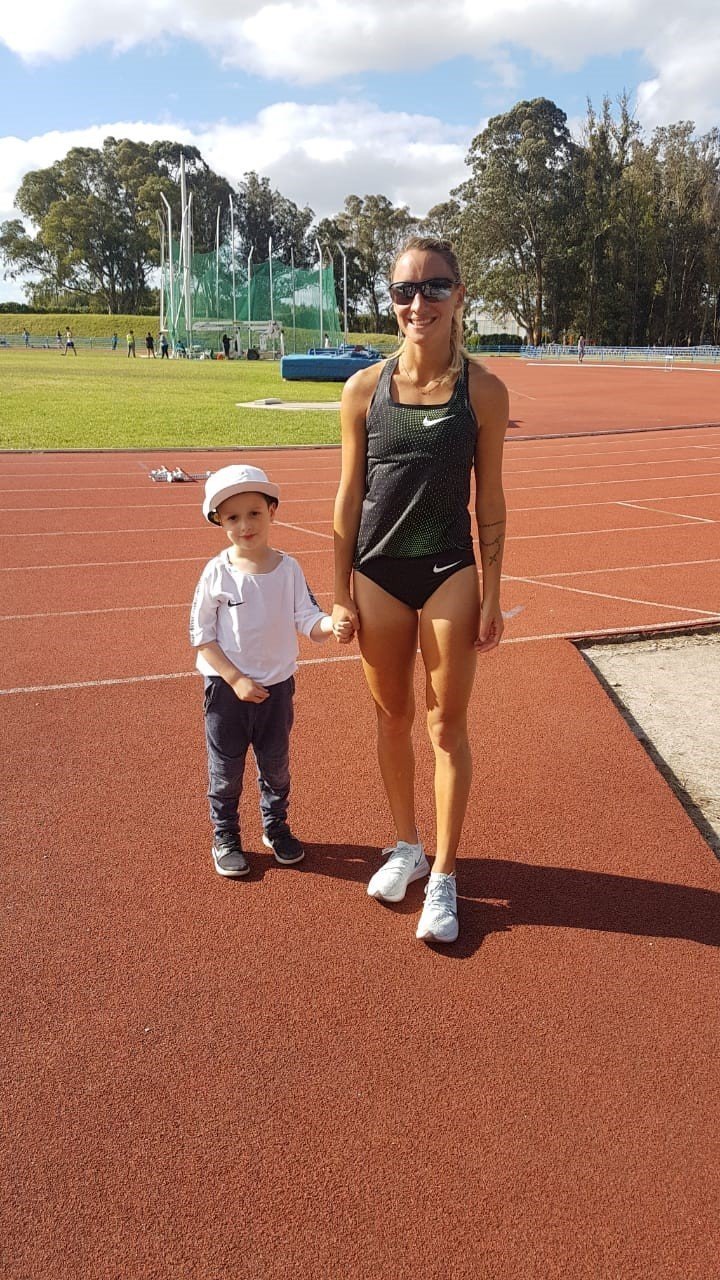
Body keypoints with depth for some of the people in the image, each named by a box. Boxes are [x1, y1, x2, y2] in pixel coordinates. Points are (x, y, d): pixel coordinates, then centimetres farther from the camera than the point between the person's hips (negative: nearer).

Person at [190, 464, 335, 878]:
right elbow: (201, 635, -9)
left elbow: (308, 620, -9)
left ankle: (276, 828, 38)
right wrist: (235, 679, -16)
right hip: (227, 686, -2)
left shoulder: (288, 568, -6)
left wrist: (332, 624, -33)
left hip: (277, 684, 2)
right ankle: (226, 838, 30)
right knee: (226, 767, 11)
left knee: (276, 763, 17)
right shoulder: (217, 573, -12)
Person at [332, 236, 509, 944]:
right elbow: (349, 496, 2)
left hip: (450, 573, -2)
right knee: (392, 717, 14)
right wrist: (341, 593, 2)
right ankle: (406, 845, 34)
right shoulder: (364, 389, -2)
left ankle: (443, 875, 19)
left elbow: (489, 500, 0)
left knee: (446, 727, 4)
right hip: (377, 573, 2)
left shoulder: (483, 391, -4)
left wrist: (491, 595, -1)